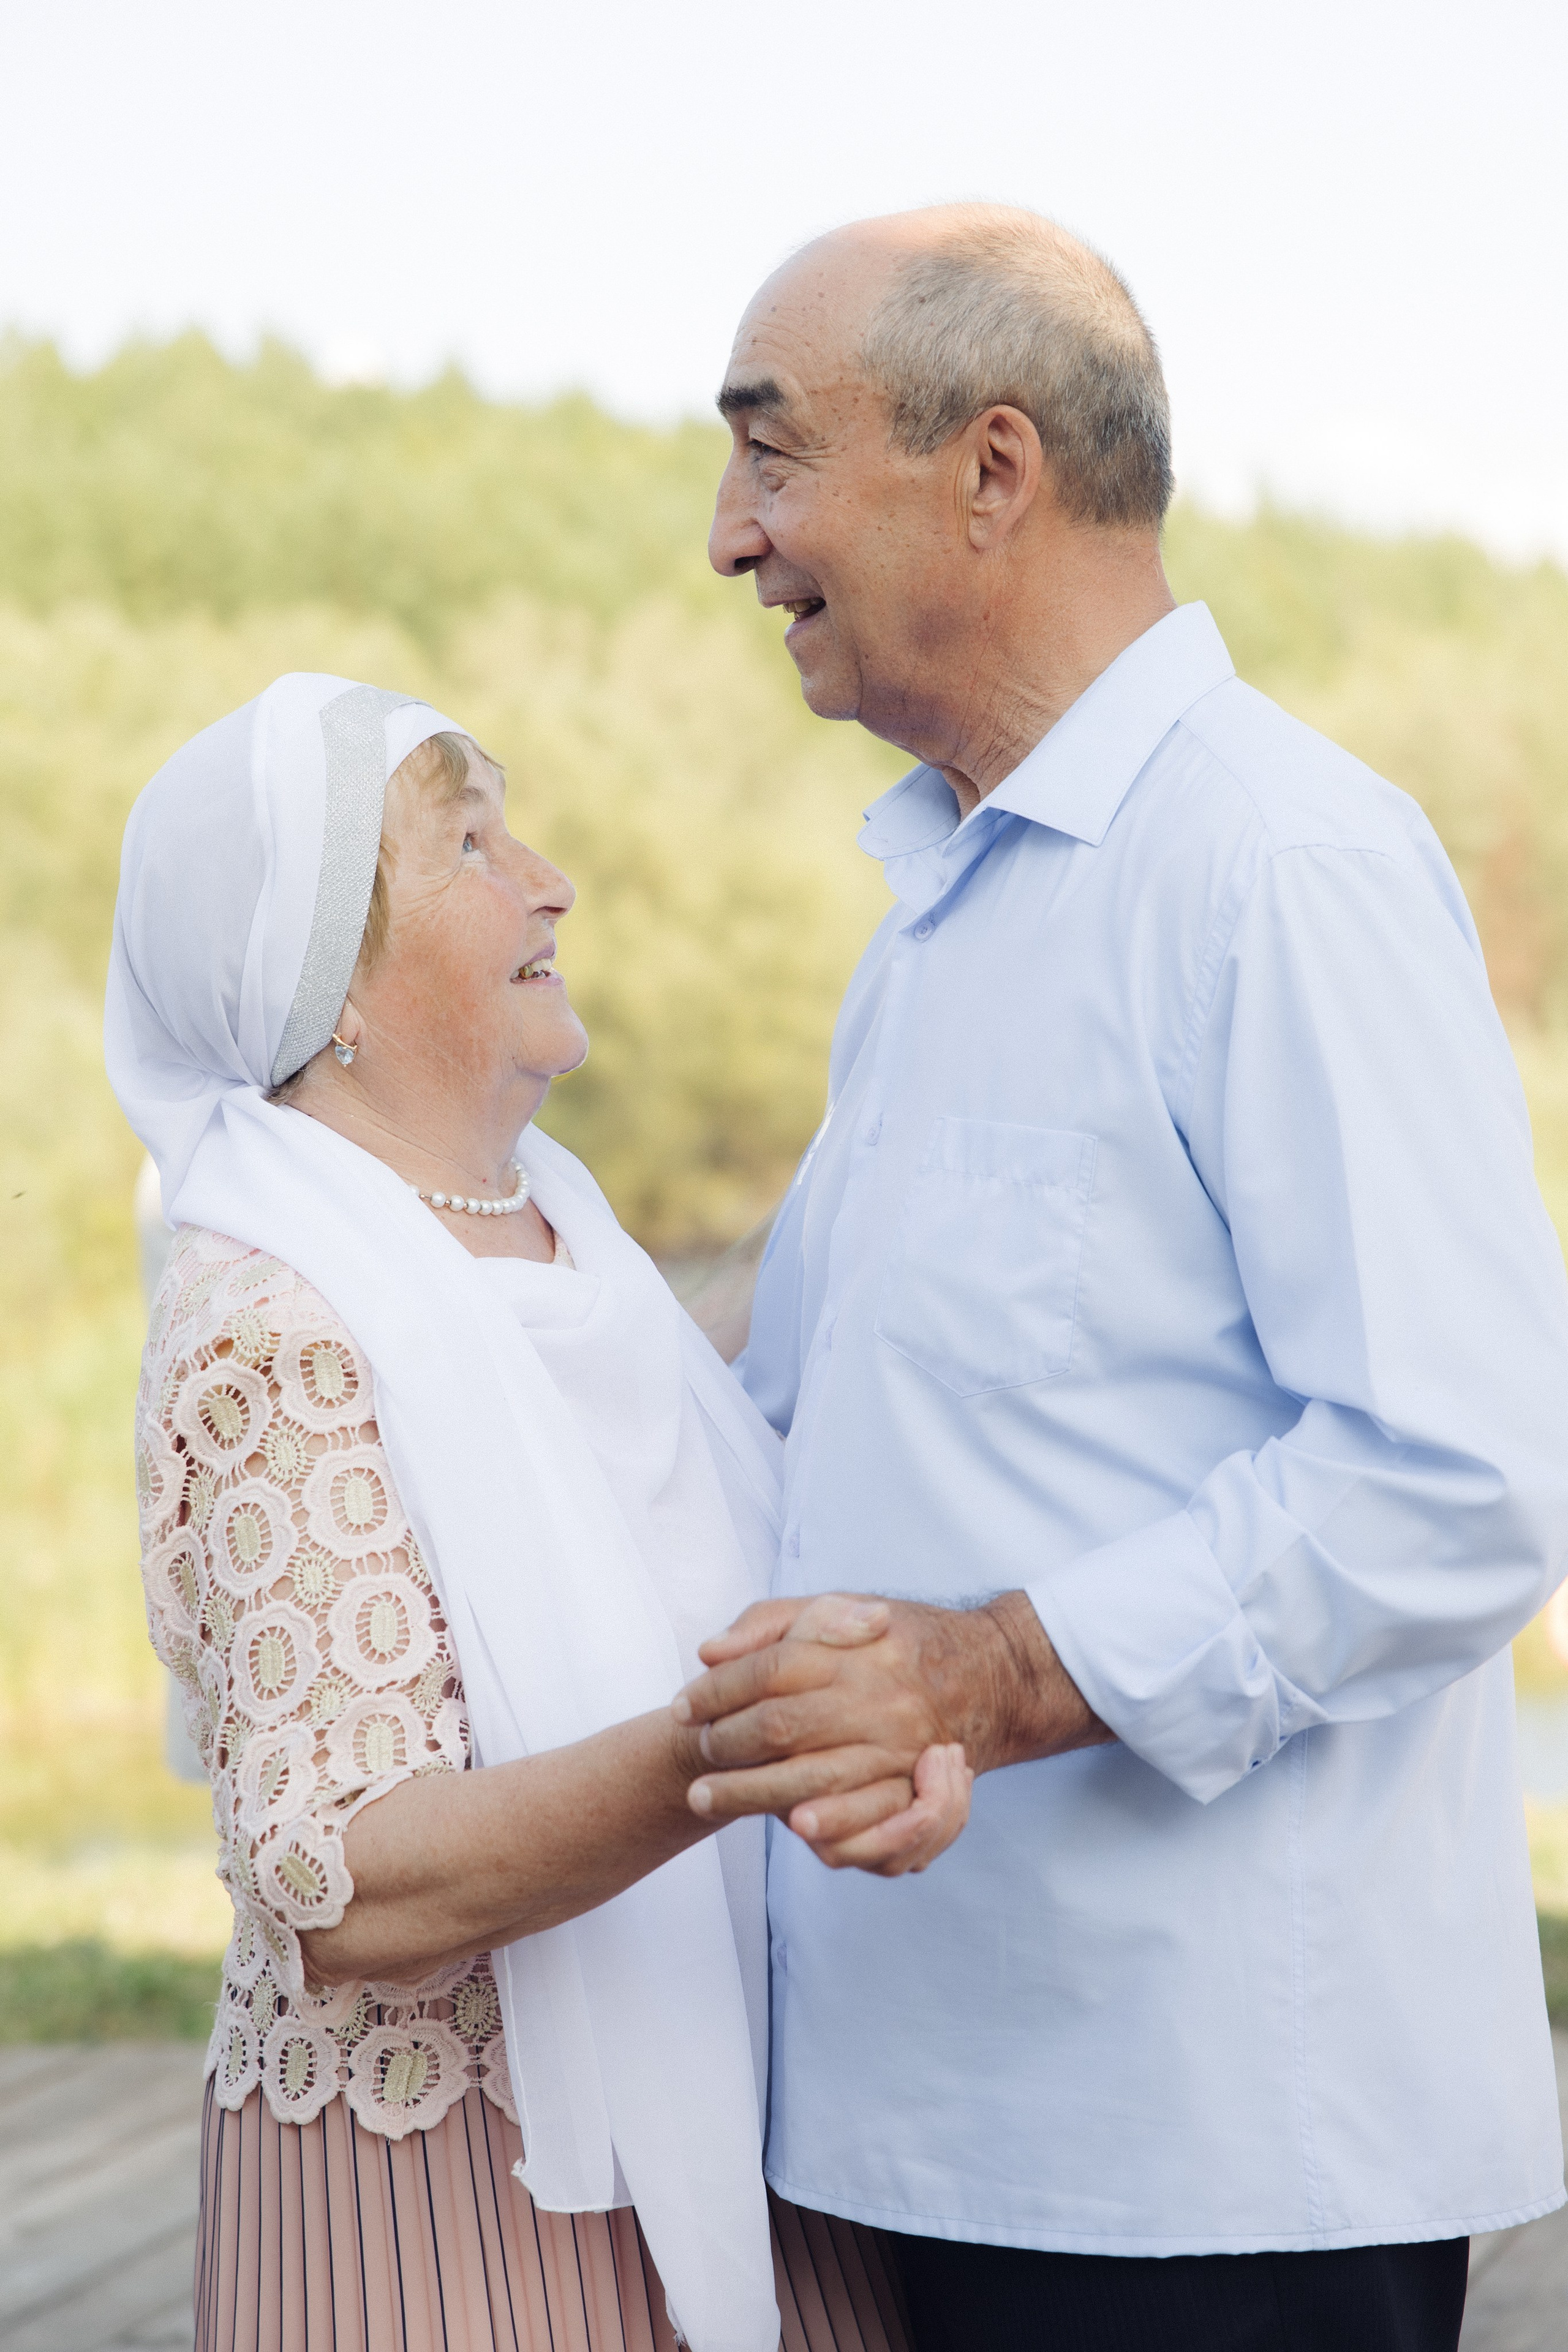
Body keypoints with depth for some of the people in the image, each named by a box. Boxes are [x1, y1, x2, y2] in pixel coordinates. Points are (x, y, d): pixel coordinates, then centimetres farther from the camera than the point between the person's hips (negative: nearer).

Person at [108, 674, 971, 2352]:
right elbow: (345, 1892, -24)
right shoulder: (272, 1331, -16)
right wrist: (723, 1750, -37)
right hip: (452, 2212, -8)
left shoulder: (548, 1231, 9)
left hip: (711, 2142, 8)